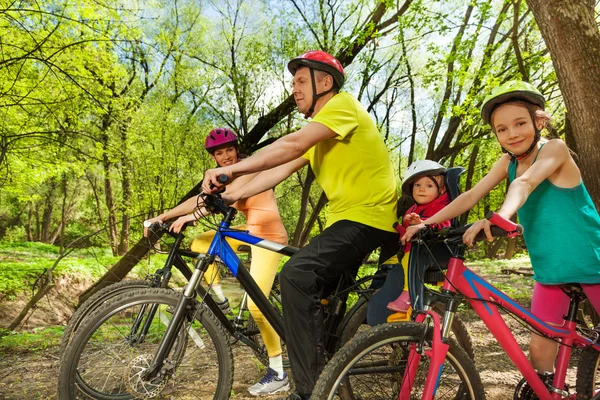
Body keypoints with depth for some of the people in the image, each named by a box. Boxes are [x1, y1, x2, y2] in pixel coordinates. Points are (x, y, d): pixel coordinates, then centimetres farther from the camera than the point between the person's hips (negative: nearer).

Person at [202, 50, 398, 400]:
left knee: (296, 275, -25)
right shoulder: (316, 133, 19)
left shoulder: (344, 104, -10)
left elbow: (293, 144, -27)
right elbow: (280, 170, 6)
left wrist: (234, 168, -31)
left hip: (368, 215, -10)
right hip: (346, 217, 10)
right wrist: (234, 194, -6)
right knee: (318, 297, 17)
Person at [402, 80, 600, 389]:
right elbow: (471, 196, -6)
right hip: (551, 269, 4)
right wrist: (426, 223, -15)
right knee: (539, 347, 1)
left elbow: (525, 184, -35)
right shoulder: (507, 162, 0)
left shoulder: (555, 149, -15)